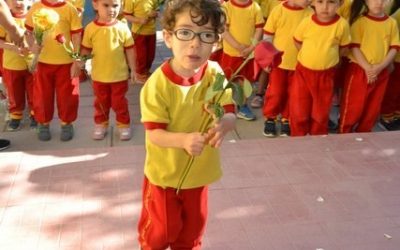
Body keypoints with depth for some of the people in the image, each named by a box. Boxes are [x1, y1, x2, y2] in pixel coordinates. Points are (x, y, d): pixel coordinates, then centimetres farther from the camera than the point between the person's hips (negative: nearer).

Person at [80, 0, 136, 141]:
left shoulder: (122, 28, -9)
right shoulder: (91, 28, -8)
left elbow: (129, 50, -3)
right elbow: (86, 50, 1)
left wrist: (133, 70, -1)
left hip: (119, 75, -1)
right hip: (99, 75, 1)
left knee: (119, 103, 12)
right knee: (101, 103, 18)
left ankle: (124, 125, 29)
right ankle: (100, 125, 34)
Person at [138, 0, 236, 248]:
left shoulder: (214, 73, -13)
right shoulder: (158, 84, -25)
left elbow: (231, 114, -13)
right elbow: (154, 134, -23)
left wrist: (222, 125, -36)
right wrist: (183, 139, -42)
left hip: (199, 170, 4)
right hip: (164, 173, -3)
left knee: (194, 224, 24)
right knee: (162, 228, 17)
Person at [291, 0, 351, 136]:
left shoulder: (342, 24, -15)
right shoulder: (306, 22, -13)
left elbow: (343, 47, 3)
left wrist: (329, 59, 0)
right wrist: (311, 57, 4)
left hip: (326, 75, 0)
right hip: (303, 72, 0)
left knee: (321, 112, 13)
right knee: (298, 110, 9)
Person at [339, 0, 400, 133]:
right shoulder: (360, 21, -7)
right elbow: (354, 47, -10)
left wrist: (380, 67, -12)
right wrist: (368, 68, -17)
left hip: (381, 73, 4)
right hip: (359, 70, -4)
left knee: (372, 109, 13)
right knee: (353, 108, 1)